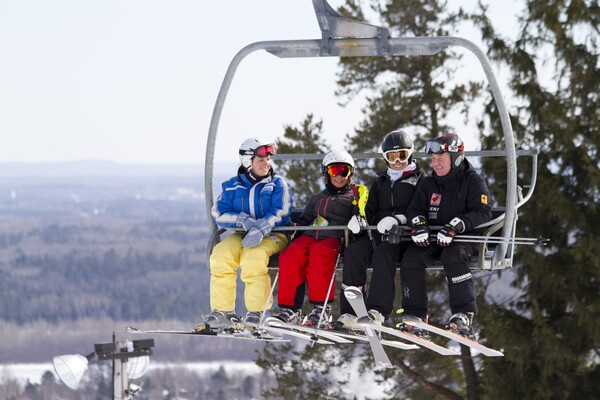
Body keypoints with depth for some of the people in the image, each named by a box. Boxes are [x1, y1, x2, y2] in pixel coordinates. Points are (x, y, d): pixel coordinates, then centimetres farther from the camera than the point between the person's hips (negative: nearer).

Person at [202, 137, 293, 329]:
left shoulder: (277, 184, 7)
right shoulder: (232, 186, 14)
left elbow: (281, 214, -7)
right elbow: (219, 214, 3)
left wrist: (261, 229, -25)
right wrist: (242, 220, -15)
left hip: (272, 236, -3)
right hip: (241, 235, 3)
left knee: (254, 255, -36)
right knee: (220, 254, -27)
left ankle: (257, 312, -33)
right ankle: (222, 311, -25)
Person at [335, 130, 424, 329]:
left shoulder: (418, 180, 10)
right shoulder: (380, 182, 27)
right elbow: (370, 208, 21)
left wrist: (397, 219, -21)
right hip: (377, 231, 5)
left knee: (383, 254, -35)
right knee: (353, 251, -25)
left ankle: (377, 311, -45)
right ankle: (350, 312, -31)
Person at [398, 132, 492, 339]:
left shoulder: (473, 181, -2)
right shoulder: (428, 184, 15)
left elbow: (483, 212, -13)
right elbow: (415, 208, 10)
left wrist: (455, 225, -28)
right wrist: (418, 222, -16)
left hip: (465, 238, -5)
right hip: (432, 237, 5)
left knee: (452, 255, -37)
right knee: (411, 256, -23)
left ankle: (464, 315, -38)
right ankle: (415, 316, -23)